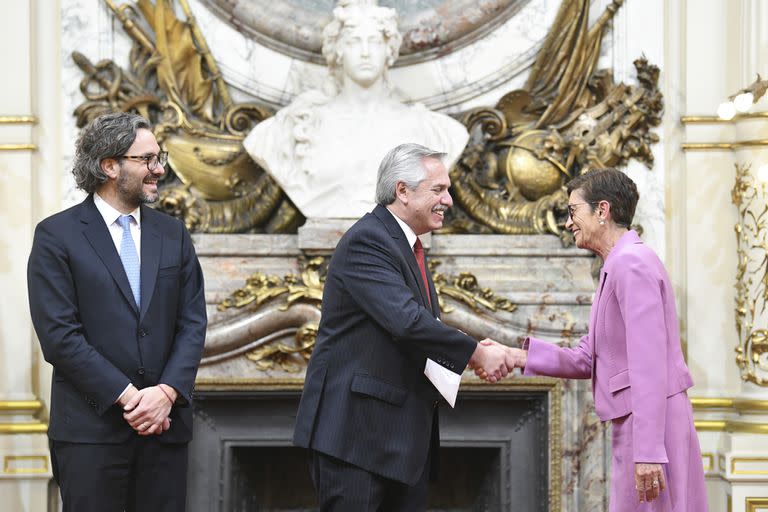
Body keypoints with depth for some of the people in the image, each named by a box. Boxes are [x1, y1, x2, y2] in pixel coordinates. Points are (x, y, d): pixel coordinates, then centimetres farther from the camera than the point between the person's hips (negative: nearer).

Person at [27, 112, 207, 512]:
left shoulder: (172, 234, 13)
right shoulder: (57, 235, -2)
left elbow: (192, 324, 8)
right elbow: (59, 335, -9)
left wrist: (167, 392, -9)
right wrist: (127, 396, -14)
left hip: (164, 423, 4)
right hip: (90, 428, -4)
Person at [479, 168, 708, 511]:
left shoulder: (632, 263, -12)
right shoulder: (615, 268, 20)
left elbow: (649, 364, -20)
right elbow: (586, 359, 16)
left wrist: (648, 452, -25)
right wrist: (520, 356, 4)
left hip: (653, 427, -10)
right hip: (636, 427, 10)